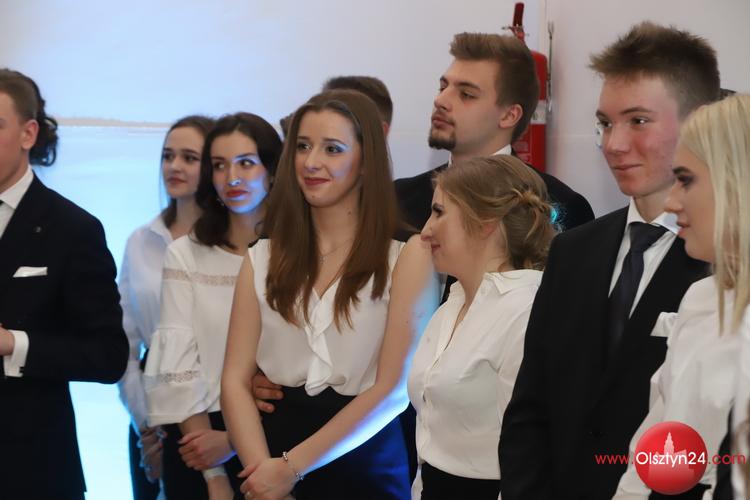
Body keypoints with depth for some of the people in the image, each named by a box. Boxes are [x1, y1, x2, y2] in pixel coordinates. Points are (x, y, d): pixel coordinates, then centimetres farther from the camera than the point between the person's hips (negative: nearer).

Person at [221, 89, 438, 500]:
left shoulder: (408, 256, -5)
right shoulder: (263, 258, 6)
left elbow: (393, 387, -12)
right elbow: (235, 379, -1)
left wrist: (293, 466, -16)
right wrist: (262, 466, -18)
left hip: (366, 467, -3)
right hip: (273, 451, 3)